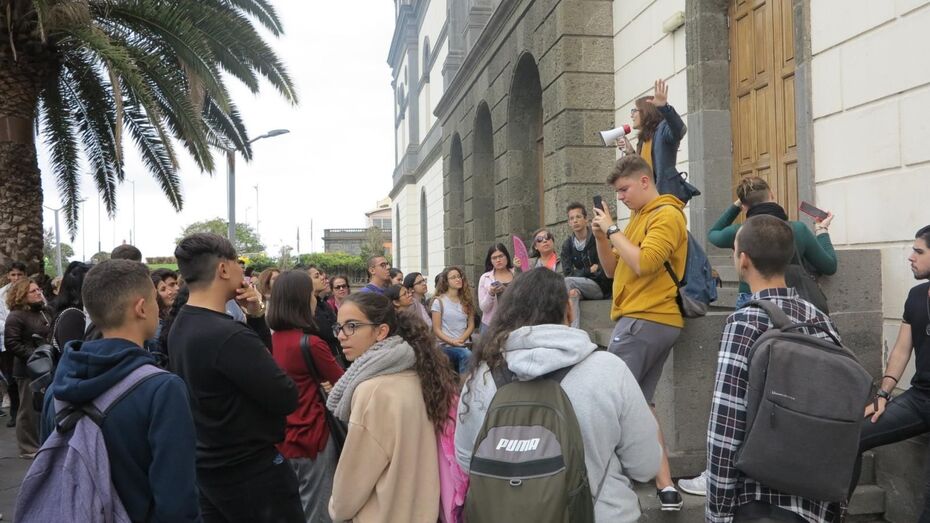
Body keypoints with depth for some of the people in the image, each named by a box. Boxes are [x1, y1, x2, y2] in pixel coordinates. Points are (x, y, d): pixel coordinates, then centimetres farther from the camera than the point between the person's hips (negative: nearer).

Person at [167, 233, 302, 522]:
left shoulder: (180, 327, 3)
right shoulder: (229, 335, -28)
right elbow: (287, 399, -21)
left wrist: (256, 316, -3)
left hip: (207, 466, 9)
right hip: (252, 473, -9)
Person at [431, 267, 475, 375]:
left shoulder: (466, 301, 12)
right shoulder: (439, 301, 1)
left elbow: (471, 325, 8)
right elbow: (436, 329, -3)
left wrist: (461, 339, -10)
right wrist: (452, 341, -16)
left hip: (464, 344, 4)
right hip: (446, 346, -4)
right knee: (467, 355, -32)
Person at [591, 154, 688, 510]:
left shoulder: (666, 215, -8)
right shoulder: (639, 218, 20)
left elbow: (643, 263, -23)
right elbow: (613, 269, 20)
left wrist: (613, 230, -14)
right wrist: (601, 236, 4)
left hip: (645, 321, -10)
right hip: (648, 321, 10)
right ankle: (665, 487, 13)